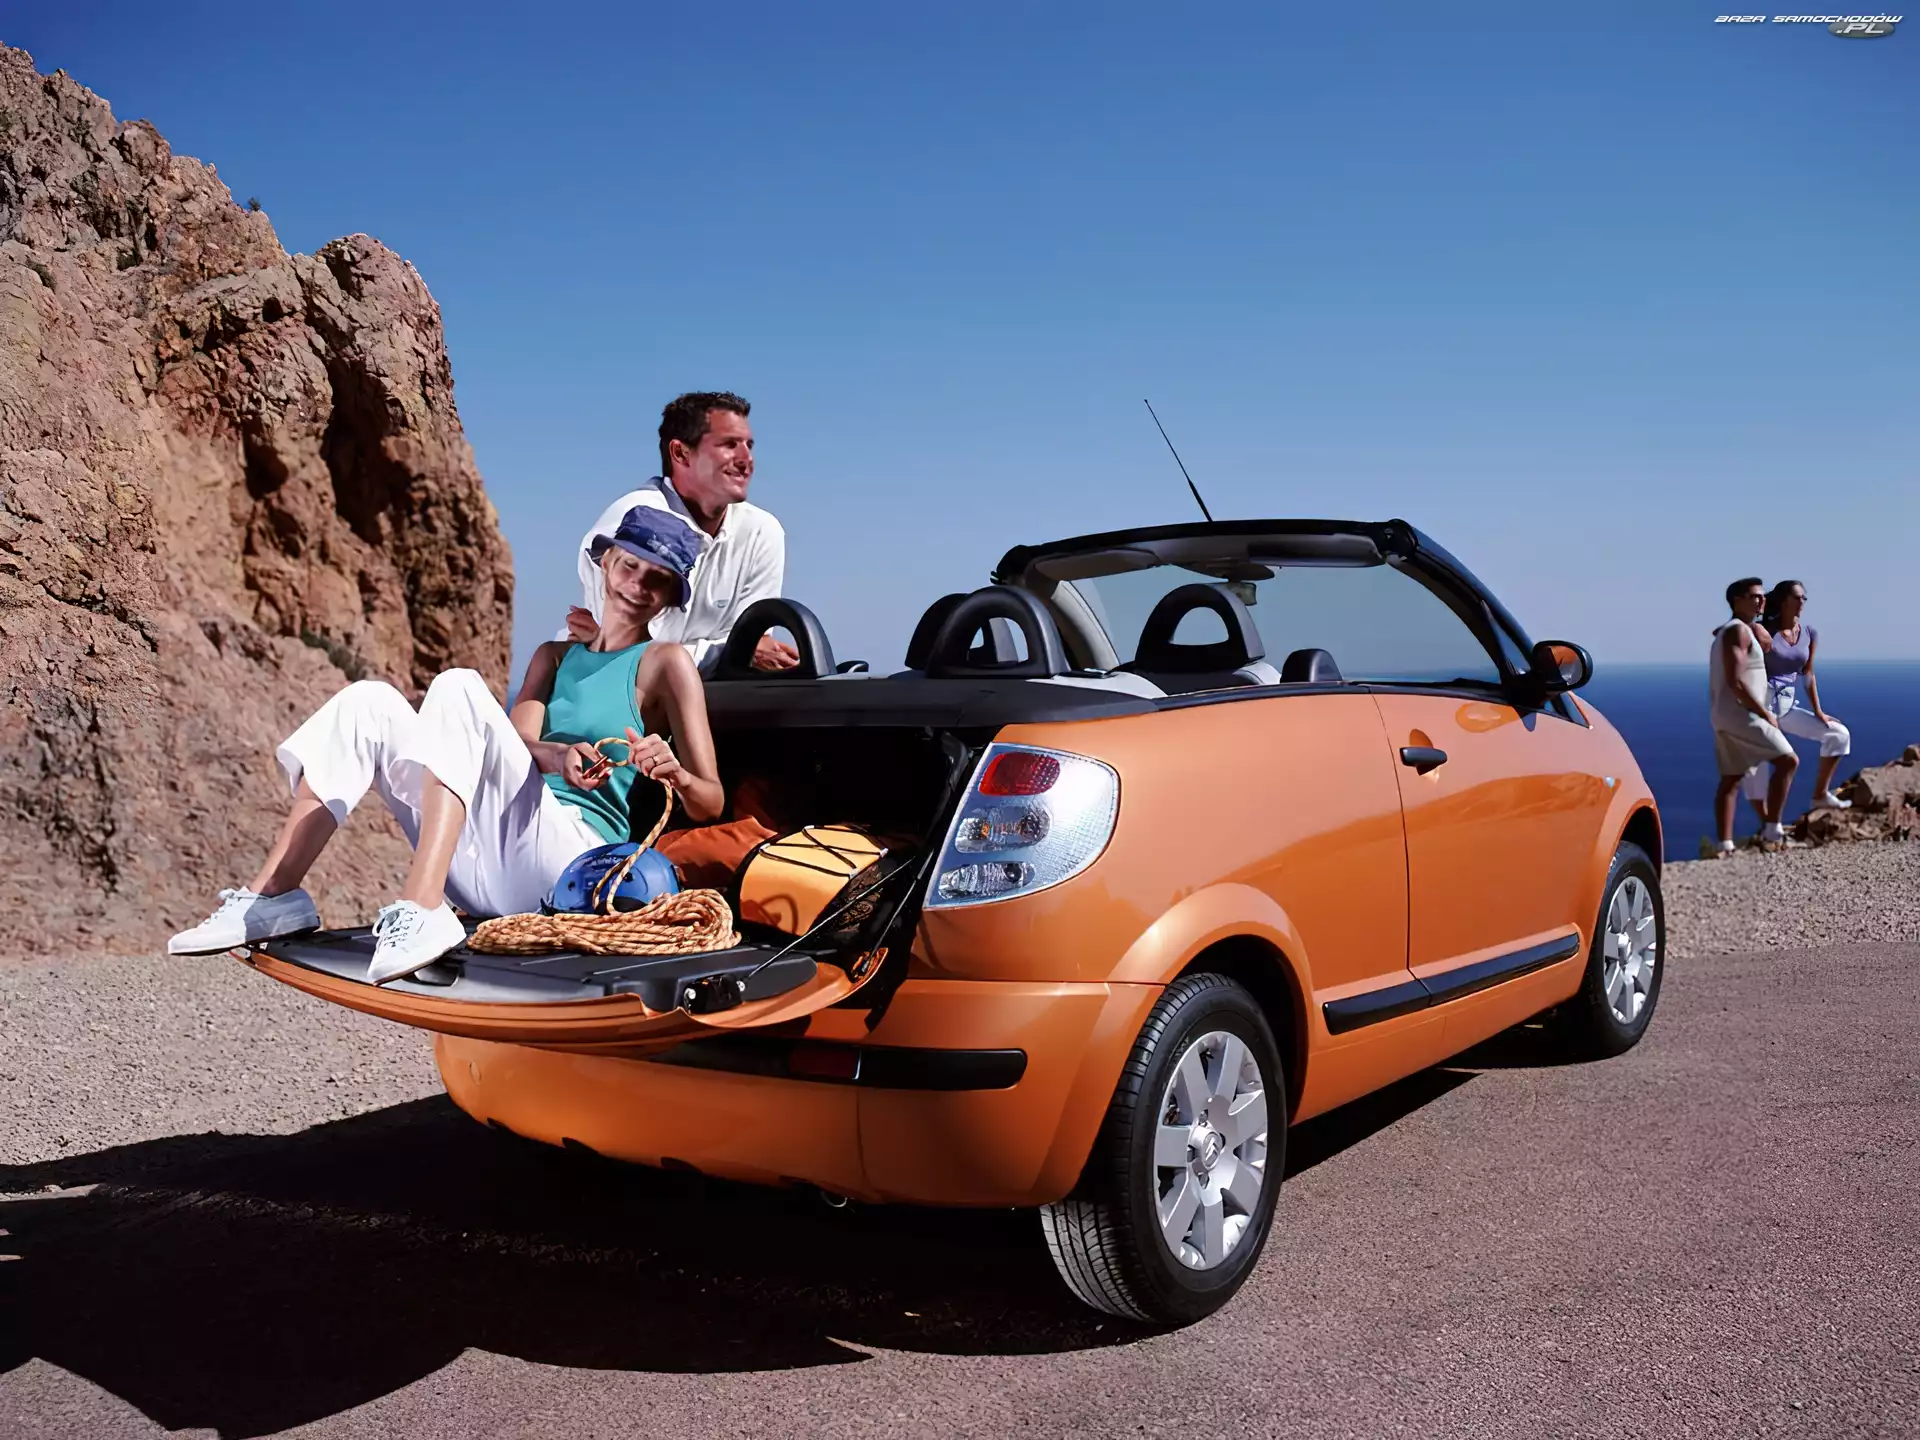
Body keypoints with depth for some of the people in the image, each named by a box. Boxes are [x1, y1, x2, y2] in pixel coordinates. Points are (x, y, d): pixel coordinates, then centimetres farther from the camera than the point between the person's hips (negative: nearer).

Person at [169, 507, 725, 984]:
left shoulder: (666, 664, 9)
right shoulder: (554, 657, 25)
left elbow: (710, 805, 1)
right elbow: (516, 738, 5)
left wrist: (675, 774, -22)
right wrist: (557, 757, -19)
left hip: (573, 862, -6)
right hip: (483, 875, 6)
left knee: (459, 689, -23)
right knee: (370, 702, -4)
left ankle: (421, 909, -41)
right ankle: (273, 894, -14)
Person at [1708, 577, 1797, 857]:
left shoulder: (1725, 631, 19)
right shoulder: (1738, 631, -12)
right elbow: (1735, 681, -20)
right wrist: (1765, 713, -16)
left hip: (1723, 717, 10)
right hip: (1740, 714, -10)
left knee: (1731, 779, 8)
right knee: (1787, 760, -7)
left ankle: (1724, 844, 4)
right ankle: (1771, 831, -8)